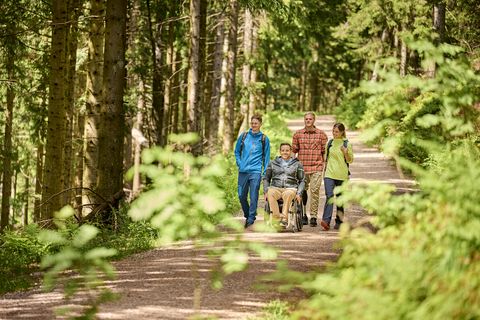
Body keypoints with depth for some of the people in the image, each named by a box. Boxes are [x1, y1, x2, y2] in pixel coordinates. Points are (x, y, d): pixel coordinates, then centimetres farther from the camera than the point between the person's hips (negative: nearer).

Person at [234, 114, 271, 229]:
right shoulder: (243, 136, 9)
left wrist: (265, 173, 1)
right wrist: (239, 163, 4)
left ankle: (251, 219, -3)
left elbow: (266, 156, 7)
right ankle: (247, 215, 26)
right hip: (243, 171, 3)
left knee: (253, 196, -7)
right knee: (241, 195, 6)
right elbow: (237, 151, 18)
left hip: (256, 171, -3)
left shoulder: (264, 139, 5)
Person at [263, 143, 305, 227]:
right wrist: (266, 191, 3)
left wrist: (299, 193, -2)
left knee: (288, 194, -40)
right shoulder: (273, 164, 19)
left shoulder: (297, 164, 15)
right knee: (271, 193, -37)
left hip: (290, 188, -1)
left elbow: (302, 181, 14)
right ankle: (277, 218, -40)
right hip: (276, 188, 1)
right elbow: (266, 179, 21)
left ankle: (284, 218, -40)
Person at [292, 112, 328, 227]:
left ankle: (313, 216, -4)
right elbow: (293, 150, 13)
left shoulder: (321, 134, 5)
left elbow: (324, 152, 7)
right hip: (302, 167, 2)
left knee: (315, 191, -8)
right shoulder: (298, 134, 8)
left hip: (316, 167, -2)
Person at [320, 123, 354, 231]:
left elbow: (350, 160, 0)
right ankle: (326, 221, -24)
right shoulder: (330, 143, 10)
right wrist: (325, 169, 18)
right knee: (329, 196, -13)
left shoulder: (347, 144, 0)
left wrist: (345, 152, -18)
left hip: (341, 175, -1)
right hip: (329, 174, 1)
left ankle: (339, 221, 17)